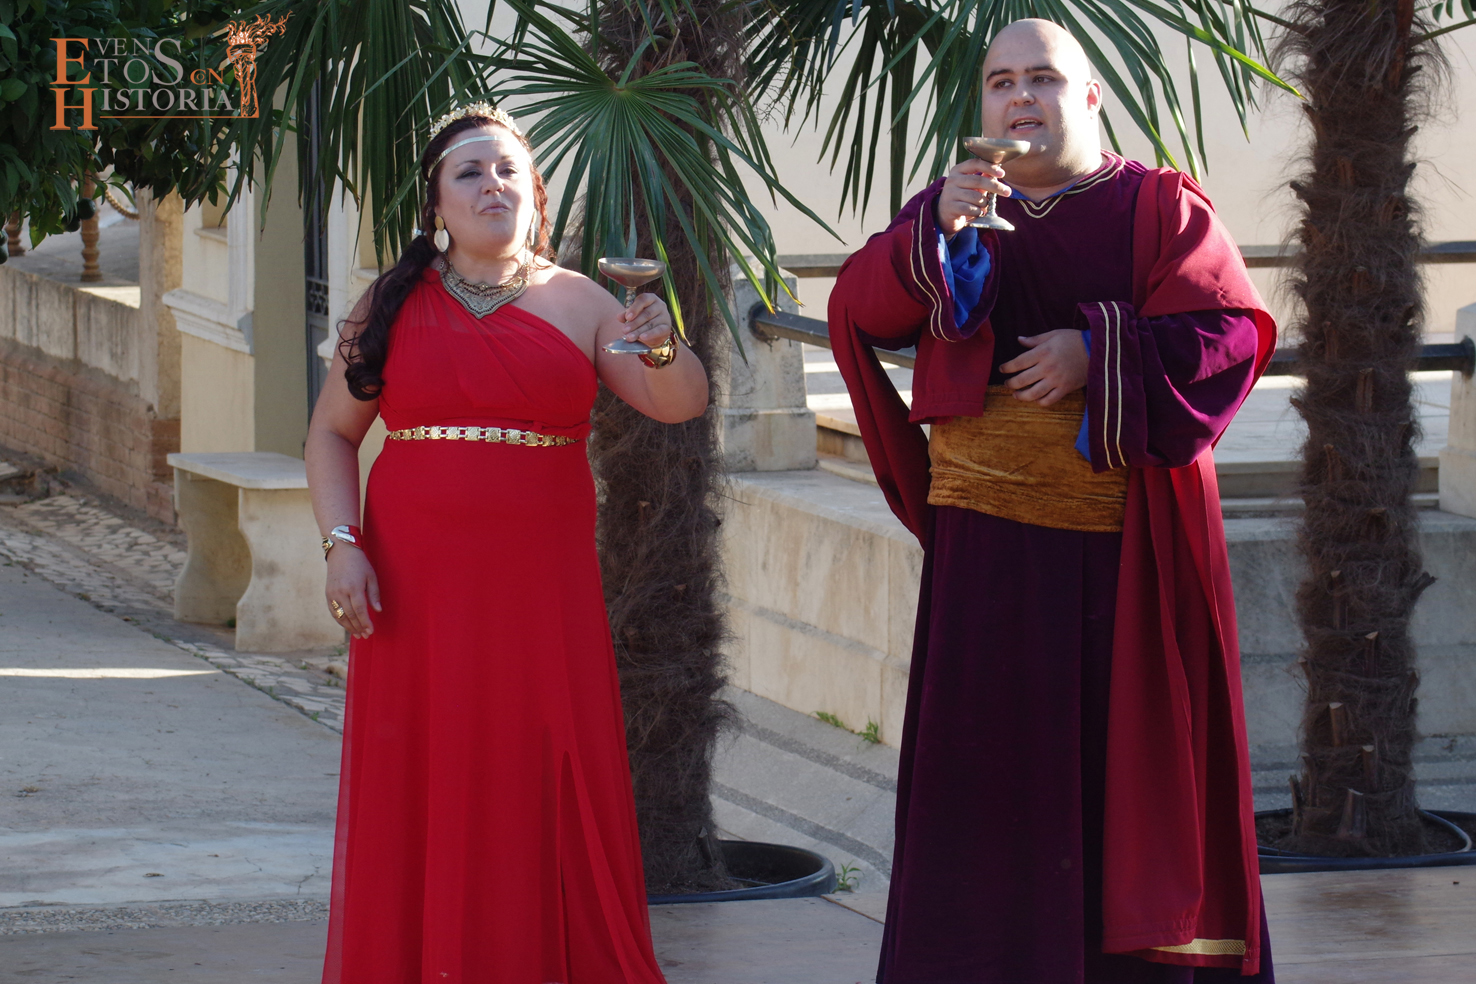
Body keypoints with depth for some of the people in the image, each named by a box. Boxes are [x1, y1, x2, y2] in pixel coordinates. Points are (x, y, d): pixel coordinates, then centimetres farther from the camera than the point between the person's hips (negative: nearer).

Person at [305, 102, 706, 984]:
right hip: (417, 588, 0)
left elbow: (681, 404, 0)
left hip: (541, 585, 0)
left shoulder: (576, 303, 7)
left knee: (550, 791, -3)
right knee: (417, 796, 0)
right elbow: (333, 431, 11)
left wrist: (661, 348, -21)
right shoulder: (395, 306, 8)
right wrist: (342, 543, -3)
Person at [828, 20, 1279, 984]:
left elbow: (1236, 329, -7)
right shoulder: (956, 210, 11)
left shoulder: (1162, 209, 4)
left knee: (1136, 751, -1)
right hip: (990, 545, 2)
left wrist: (1101, 354, -17)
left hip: (1126, 540, -2)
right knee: (991, 757, -1)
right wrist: (938, 231, -23)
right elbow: (860, 310, -5)